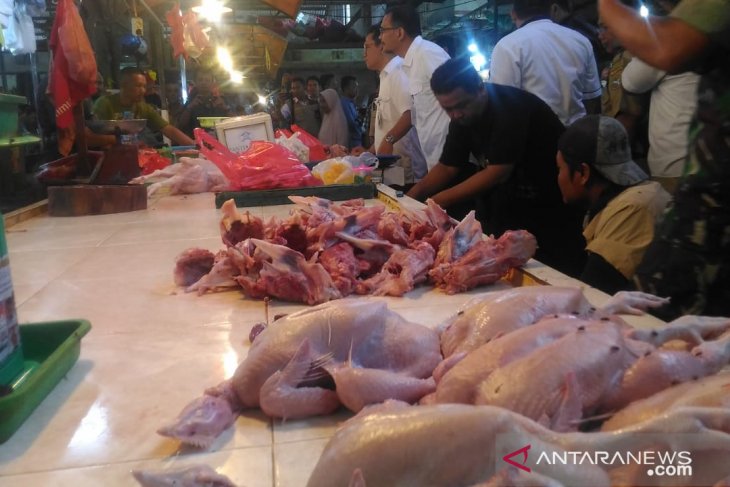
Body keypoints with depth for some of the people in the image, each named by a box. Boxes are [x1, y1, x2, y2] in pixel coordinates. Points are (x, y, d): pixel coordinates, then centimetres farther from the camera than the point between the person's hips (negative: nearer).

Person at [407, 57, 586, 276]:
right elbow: (447, 167, 4)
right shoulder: (463, 117, -1)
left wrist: (441, 200, -28)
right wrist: (414, 193, -13)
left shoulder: (510, 107, -25)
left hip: (555, 203, -7)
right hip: (516, 202, 7)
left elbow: (498, 173, -29)